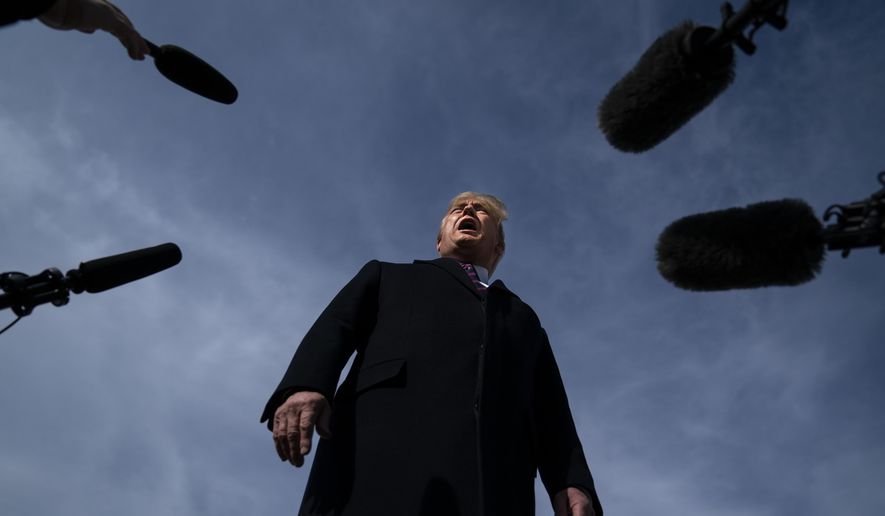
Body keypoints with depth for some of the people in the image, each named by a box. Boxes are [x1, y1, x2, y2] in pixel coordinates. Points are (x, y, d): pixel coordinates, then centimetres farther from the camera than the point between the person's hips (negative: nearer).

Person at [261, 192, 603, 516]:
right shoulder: (387, 277, 33)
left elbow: (551, 411, 23)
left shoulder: (524, 320, 37)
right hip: (381, 450, -1)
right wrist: (303, 385, -8)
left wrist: (574, 482, 3)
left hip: (493, 484, 2)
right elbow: (334, 328, 15)